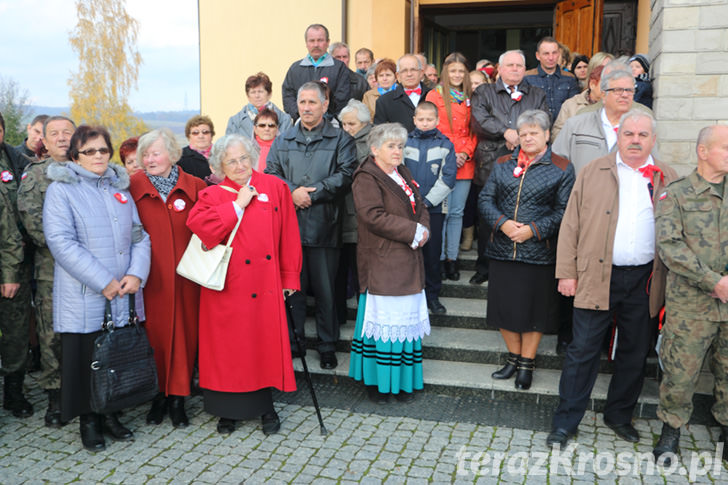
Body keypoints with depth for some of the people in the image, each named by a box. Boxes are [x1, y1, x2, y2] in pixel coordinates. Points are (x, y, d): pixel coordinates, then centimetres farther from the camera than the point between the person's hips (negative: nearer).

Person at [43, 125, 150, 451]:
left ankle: (110, 414, 28)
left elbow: (139, 235, 10)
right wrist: (103, 282, -18)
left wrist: (136, 273, -8)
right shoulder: (61, 190, -3)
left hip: (123, 297, 5)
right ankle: (89, 420, 22)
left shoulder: (120, 188, 14)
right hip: (83, 298, -4)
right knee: (86, 359, 4)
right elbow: (61, 242, -14)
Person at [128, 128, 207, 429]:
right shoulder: (133, 187, 0)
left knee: (184, 333, 5)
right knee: (154, 333, 5)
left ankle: (177, 397, 19)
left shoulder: (195, 187, 2)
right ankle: (159, 395, 22)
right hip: (150, 278, 0)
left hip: (185, 277, 1)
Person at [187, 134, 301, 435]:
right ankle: (229, 410, 23)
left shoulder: (275, 188, 5)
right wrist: (238, 205, -13)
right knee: (228, 348, 6)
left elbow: (289, 236, 5)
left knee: (265, 343, 7)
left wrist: (289, 278, 2)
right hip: (226, 289, -1)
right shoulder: (212, 195, 4)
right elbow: (198, 225, -17)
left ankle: (265, 407, 25)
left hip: (265, 286, 1)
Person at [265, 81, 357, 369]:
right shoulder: (283, 141, 17)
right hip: (289, 225, 3)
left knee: (325, 289, 2)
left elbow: (345, 176, -5)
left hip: (324, 225, -2)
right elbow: (270, 174, 8)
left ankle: (327, 346, 16)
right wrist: (292, 192, -10)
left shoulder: (341, 140, 7)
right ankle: (293, 342, 22)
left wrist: (312, 194, -12)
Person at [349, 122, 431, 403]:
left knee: (406, 319, 10)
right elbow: (374, 216, -20)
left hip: (408, 262, 8)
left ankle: (403, 380, 20)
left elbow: (421, 206, 17)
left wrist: (423, 229, -5)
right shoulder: (366, 178, -9)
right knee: (383, 318, -3)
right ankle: (376, 380, 11)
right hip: (381, 262, -8)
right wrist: (413, 231, -17)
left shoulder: (403, 174, 17)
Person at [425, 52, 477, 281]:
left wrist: (466, 153, -4)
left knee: (457, 212, 6)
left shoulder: (470, 98, 13)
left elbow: (474, 130, 12)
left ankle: (452, 258, 13)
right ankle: (439, 258, 6)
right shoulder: (434, 95, 2)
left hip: (464, 164, 3)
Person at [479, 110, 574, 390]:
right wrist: (502, 223, -12)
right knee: (504, 304, 9)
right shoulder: (503, 164, 10)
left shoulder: (562, 168, 0)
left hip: (539, 253, -3)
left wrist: (533, 229, -16)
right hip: (502, 250, 3)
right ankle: (514, 357, 29)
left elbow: (564, 210, -6)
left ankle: (527, 364, 22)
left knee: (533, 307, 6)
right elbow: (485, 199, 5)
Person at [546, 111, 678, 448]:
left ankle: (619, 415, 32)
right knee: (583, 351, 1)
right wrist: (566, 272, -6)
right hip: (598, 277, -2)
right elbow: (571, 224, 0)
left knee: (635, 353, 13)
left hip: (645, 281, 3)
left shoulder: (667, 179, 9)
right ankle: (565, 422, 12)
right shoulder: (592, 173, 4)